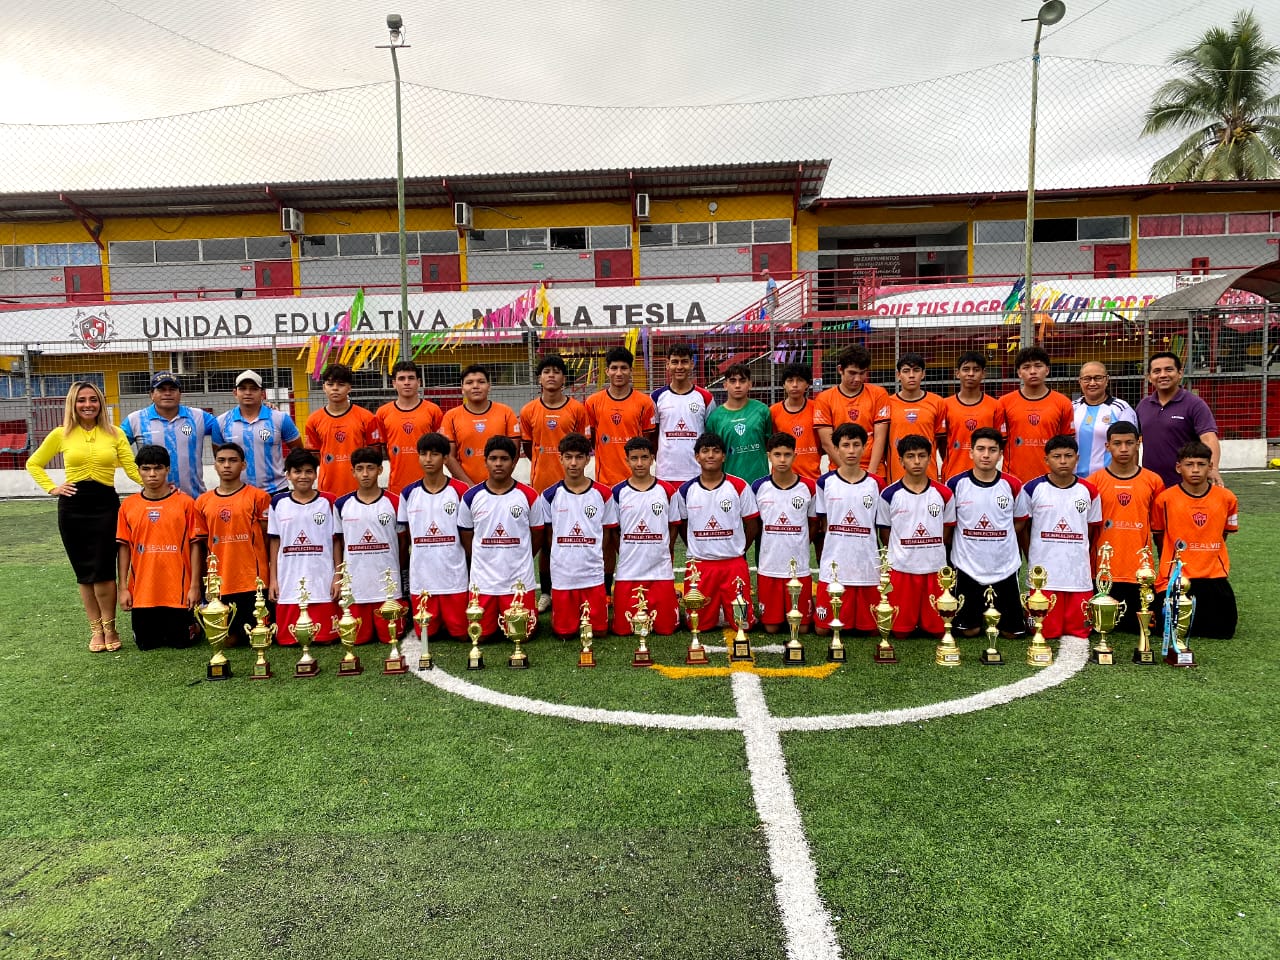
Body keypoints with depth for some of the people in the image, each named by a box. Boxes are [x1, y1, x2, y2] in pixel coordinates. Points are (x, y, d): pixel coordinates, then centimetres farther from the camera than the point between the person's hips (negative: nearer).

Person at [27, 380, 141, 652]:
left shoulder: (115, 433, 2)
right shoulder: (61, 434, 4)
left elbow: (131, 468, -4)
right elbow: (33, 464, 16)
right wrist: (51, 488, 3)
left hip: (106, 506, -1)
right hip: (72, 508, 2)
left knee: (102, 571, -6)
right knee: (84, 573, 7)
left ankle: (109, 627, 12)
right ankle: (95, 629, 19)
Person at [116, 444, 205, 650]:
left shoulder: (185, 503, -5)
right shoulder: (128, 505, 2)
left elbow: (194, 545, -3)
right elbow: (124, 548, 5)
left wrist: (194, 585, -7)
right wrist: (123, 588, 2)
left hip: (178, 590, -2)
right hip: (142, 592, 2)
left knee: (180, 641, 4)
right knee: (146, 644, 9)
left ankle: (192, 623, 35)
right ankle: (158, 628, 39)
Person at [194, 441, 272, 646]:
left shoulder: (258, 497, -2)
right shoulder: (203, 501, 8)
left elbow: (267, 539, 0)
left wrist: (272, 577, -3)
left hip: (252, 581, -3)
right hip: (218, 582, 3)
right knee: (226, 639, 4)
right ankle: (236, 632, 34)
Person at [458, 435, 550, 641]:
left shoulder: (529, 496, -4)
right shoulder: (471, 497, -1)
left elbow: (537, 535, 6)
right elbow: (466, 537, 9)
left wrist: (519, 560, 7)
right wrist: (484, 561, 6)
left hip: (519, 580, -1)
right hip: (482, 580, 1)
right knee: (480, 635, 5)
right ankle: (494, 618, 35)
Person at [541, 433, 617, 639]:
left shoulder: (603, 494, -2)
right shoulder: (551, 495, -1)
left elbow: (606, 535, 5)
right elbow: (549, 536, 8)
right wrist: (561, 558, 5)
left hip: (593, 574, 0)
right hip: (562, 574, 0)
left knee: (599, 630, 3)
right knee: (563, 632, 5)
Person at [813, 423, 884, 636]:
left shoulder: (876, 484, 2)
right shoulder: (825, 482, 0)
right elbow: (822, 527, 7)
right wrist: (823, 559, 3)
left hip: (868, 568, 1)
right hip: (833, 568, -1)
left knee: (872, 628, 5)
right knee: (823, 629, 2)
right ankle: (815, 603, 30)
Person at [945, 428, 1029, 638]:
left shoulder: (1012, 485, -4)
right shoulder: (956, 484, -6)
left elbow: (1020, 521, 9)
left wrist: (998, 540, 0)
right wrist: (972, 541, -2)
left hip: (1004, 566, 1)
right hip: (967, 566, -1)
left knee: (1011, 631, 7)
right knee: (969, 630, 6)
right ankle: (978, 617, 37)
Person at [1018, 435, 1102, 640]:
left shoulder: (1089, 491, 5)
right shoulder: (1033, 489, -2)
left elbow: (1093, 532, 14)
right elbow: (1023, 529, 7)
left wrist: (1079, 560, 10)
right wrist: (1033, 562, 6)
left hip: (1079, 576, 2)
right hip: (1044, 577, -2)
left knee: (1078, 630, 3)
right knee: (1046, 632, -2)